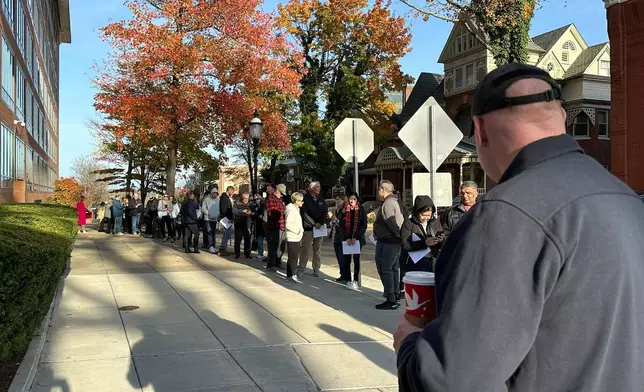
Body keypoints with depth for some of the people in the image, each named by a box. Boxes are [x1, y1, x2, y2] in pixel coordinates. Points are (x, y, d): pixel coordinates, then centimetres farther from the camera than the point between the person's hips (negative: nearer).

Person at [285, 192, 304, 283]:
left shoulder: (296, 209, 16)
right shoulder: (291, 210, -16)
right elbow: (288, 224, -24)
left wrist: (301, 231, 13)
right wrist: (298, 230, -19)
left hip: (297, 237, 10)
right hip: (292, 238, -10)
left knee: (295, 257, 14)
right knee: (292, 257, -5)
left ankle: (293, 273, 22)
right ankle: (290, 275, 0)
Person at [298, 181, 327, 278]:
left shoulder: (321, 199, 12)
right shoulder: (305, 198, -4)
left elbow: (325, 212, 7)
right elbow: (304, 213, -11)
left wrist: (320, 223, -8)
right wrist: (314, 224, -12)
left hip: (320, 227, 5)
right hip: (308, 228, -5)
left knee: (317, 249, 8)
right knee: (306, 249, -5)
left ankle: (316, 269, 15)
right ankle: (301, 268, 5)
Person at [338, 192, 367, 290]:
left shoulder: (361, 210, 0)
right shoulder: (344, 210, 5)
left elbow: (364, 225, -4)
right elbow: (341, 226, 3)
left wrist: (355, 237, -13)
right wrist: (347, 238, -10)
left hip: (357, 239, -2)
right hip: (346, 239, 2)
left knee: (356, 259, 1)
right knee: (347, 260, 1)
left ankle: (355, 281, 7)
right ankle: (348, 281, 9)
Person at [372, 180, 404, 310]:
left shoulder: (387, 204, -18)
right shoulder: (395, 202, 15)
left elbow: (392, 224, -23)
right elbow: (401, 221, 15)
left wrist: (399, 236, -15)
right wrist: (401, 236, 13)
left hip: (386, 242, -11)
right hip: (396, 242, 11)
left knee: (385, 269, -6)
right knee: (394, 269, 16)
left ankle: (391, 300, -5)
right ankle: (395, 296, 25)